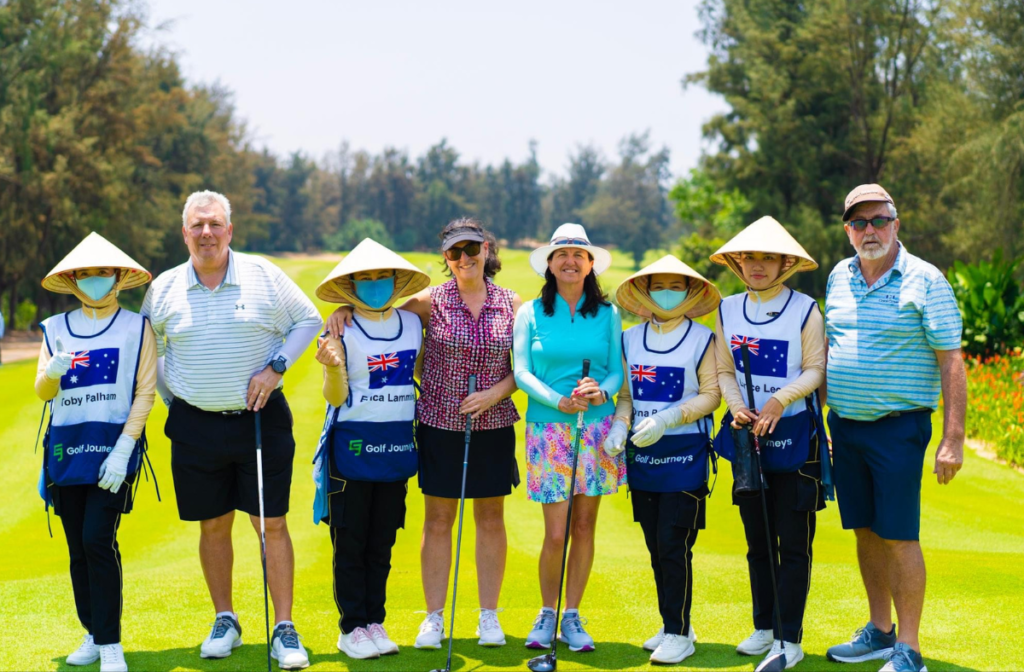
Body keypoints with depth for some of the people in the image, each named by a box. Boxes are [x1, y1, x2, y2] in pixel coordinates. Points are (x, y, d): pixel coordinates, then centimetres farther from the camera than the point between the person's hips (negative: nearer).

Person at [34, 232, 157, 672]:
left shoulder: (137, 327, 3)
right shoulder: (56, 329, 12)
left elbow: (145, 392, -2)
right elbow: (42, 392, 7)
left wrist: (123, 449, -13)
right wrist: (52, 371, -18)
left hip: (113, 445, -4)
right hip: (66, 447, 4)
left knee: (98, 539, -14)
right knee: (77, 546, 7)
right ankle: (93, 635, 18)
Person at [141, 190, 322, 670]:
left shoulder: (264, 276, -2)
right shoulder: (163, 289, 3)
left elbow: (308, 320, 7)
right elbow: (149, 351, 16)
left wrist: (275, 368, -5)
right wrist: (172, 400, 9)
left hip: (261, 419, -1)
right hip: (196, 425, 2)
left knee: (272, 524, -2)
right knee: (213, 525, 9)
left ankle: (285, 630, 4)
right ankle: (224, 622, 24)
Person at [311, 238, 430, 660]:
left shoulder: (412, 323, 6)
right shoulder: (342, 331, -6)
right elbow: (336, 397, -10)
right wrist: (333, 367, -27)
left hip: (397, 446, 4)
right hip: (352, 446, -4)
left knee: (382, 542, 9)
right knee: (350, 542, 1)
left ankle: (374, 621, 18)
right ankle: (352, 627, 9)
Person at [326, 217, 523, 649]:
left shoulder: (511, 304, 1)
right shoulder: (431, 301, -2)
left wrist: (495, 393, -14)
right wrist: (346, 307, -14)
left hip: (493, 426, 1)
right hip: (440, 424, -1)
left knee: (491, 519, 8)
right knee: (437, 520, 4)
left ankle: (489, 615, 18)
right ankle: (434, 617, 13)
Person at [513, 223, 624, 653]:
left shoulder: (607, 314, 7)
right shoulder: (531, 313, 4)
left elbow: (618, 370, 4)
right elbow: (522, 372, -2)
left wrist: (601, 392, -17)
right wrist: (559, 401, -17)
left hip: (597, 429, 2)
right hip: (548, 429, -2)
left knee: (584, 526, 5)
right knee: (555, 534, -6)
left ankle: (572, 617, 17)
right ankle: (547, 613, 15)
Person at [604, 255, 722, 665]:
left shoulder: (702, 339, -2)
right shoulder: (630, 340, 10)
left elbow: (710, 394, -6)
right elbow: (626, 394, 13)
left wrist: (666, 420, -17)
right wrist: (618, 426, -7)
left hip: (685, 455, -5)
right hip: (642, 457, 5)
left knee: (674, 545, -7)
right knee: (656, 546, 10)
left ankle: (679, 634, 1)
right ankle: (672, 626, 21)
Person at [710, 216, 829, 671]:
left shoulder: (805, 310, -4)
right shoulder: (728, 310, 8)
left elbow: (815, 369, -8)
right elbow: (724, 371, 8)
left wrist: (779, 400, -21)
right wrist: (737, 407, -11)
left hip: (794, 433, -4)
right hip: (748, 434, 4)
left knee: (794, 543, -3)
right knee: (758, 541, 12)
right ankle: (764, 628, 23)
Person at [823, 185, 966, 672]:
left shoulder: (924, 281, -8)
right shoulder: (839, 277, 10)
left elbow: (951, 362, -10)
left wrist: (953, 439, -15)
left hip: (898, 427, -6)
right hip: (845, 426, 6)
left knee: (899, 536, -5)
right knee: (866, 531, 12)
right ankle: (879, 631, 25)